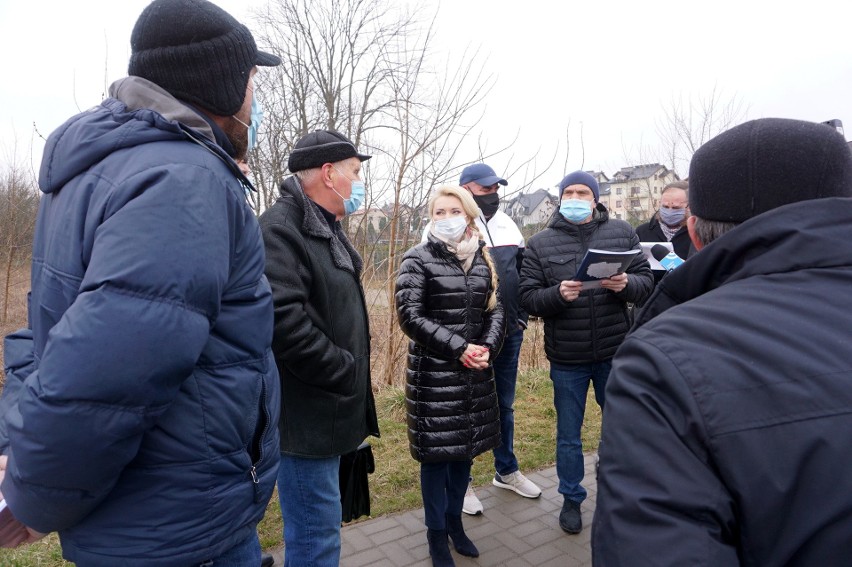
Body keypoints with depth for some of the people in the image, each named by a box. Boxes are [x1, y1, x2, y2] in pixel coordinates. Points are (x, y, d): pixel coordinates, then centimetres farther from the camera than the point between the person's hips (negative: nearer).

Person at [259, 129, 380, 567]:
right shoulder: (281, 229, -18)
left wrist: (355, 374, 13)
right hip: (306, 414, -10)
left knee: (319, 523, 23)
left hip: (329, 411, 10)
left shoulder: (327, 228, 15)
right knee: (317, 531, 4)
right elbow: (284, 323, -29)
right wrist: (350, 374, -18)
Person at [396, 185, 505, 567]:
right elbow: (410, 315, -13)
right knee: (436, 452, 4)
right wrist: (458, 348, -18)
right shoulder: (418, 259, -6)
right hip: (434, 372, -5)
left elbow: (496, 309, 8)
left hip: (475, 371, 5)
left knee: (466, 446, 14)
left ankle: (455, 521, 35)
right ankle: (436, 534, 24)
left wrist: (487, 347, -11)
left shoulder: (483, 259, 9)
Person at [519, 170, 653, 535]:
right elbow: (528, 298, -7)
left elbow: (646, 281, -1)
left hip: (615, 354, 1)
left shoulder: (622, 233, 1)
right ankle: (571, 499, 36)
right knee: (568, 435, 14)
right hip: (566, 359, -1)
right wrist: (557, 294, -27)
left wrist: (626, 284, -22)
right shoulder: (540, 244, -3)